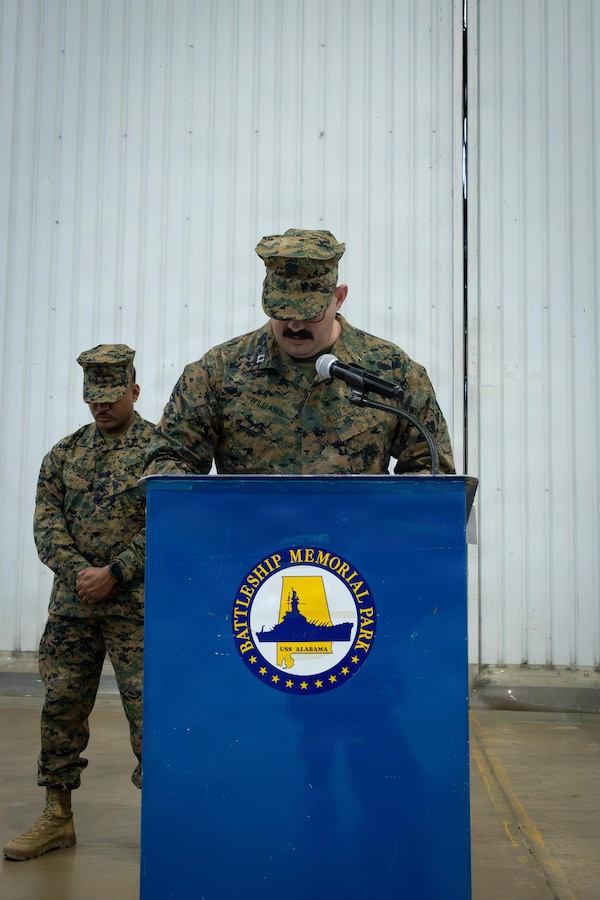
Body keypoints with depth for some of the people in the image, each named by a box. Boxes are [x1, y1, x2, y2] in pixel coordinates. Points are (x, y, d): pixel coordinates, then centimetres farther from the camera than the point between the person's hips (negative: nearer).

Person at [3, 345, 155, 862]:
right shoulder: (65, 453, 13)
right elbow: (47, 519, 6)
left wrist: (113, 574, -14)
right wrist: (77, 573, -10)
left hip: (136, 604, -4)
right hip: (71, 604, 5)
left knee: (147, 710, -3)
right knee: (61, 707, 9)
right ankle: (57, 819, 23)